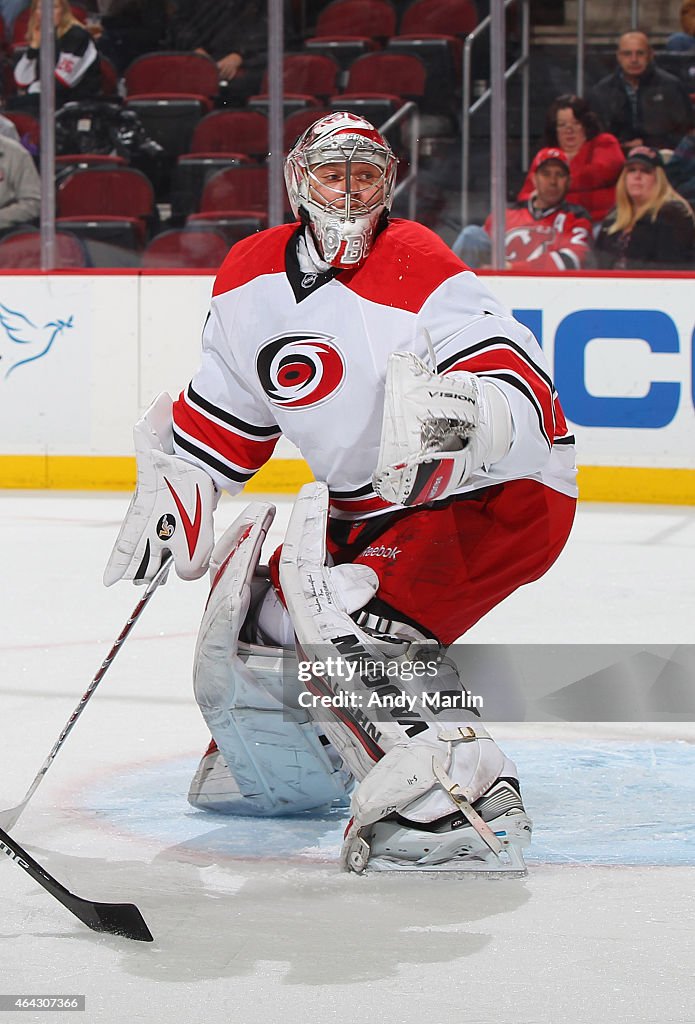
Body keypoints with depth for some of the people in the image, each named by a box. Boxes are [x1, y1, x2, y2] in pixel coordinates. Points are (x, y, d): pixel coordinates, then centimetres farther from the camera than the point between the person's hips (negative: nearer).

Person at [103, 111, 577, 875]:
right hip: (366, 507, 8)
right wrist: (171, 497, 12)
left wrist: (476, 417, -53)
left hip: (500, 495, -8)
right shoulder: (252, 276, 1)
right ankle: (281, 763, 40)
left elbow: (521, 387, -32)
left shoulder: (419, 270, -22)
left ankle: (466, 802, -31)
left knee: (353, 619, -28)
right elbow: (225, 408, 16)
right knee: (260, 623, 10)